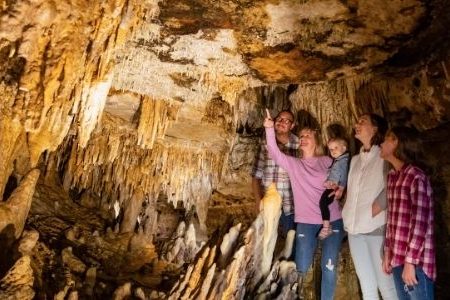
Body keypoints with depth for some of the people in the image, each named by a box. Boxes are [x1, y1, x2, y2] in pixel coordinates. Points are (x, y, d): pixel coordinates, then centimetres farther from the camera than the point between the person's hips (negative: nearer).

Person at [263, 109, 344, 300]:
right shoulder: (293, 164, 2)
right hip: (305, 223, 0)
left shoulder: (327, 161, 5)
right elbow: (274, 153, -14)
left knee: (329, 268, 7)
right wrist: (269, 129, -25)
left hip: (332, 221, 1)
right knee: (301, 268, 8)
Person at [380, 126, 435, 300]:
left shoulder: (416, 176, -13)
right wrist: (387, 252, 11)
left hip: (415, 261, -7)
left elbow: (420, 223, -18)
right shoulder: (392, 176, 11)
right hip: (398, 258, 7)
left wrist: (410, 262, -18)